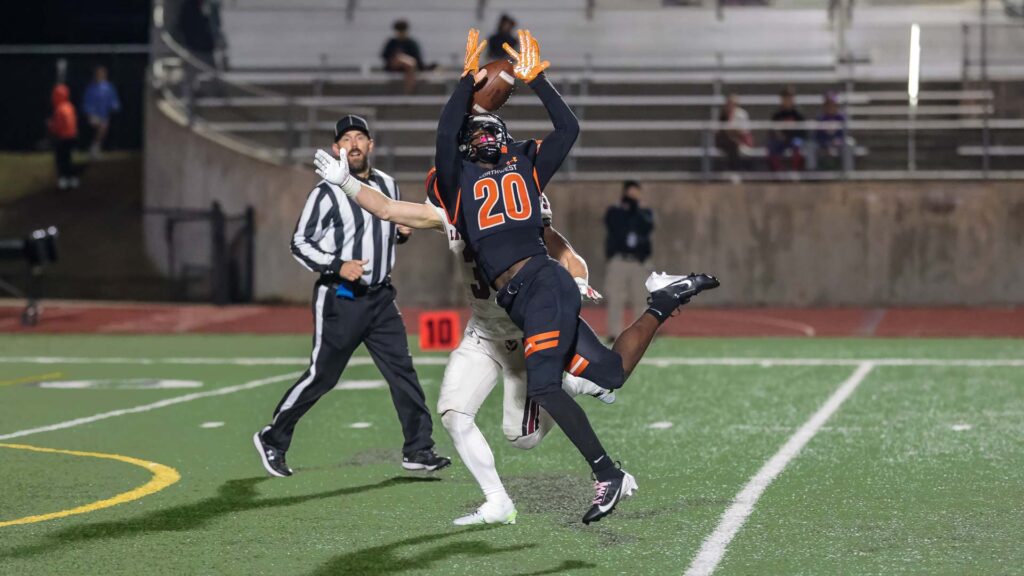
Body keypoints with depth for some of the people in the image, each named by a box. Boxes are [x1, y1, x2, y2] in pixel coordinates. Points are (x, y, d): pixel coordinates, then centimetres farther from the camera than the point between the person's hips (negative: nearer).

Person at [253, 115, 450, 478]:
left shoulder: (387, 185, 10)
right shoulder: (327, 192, -9)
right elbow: (300, 244, -8)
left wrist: (402, 230, 3)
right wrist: (338, 266, -21)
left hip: (380, 298, 6)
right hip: (339, 299, -6)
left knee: (402, 371, 0)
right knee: (322, 376, 0)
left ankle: (418, 450, 4)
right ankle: (272, 439, 15)